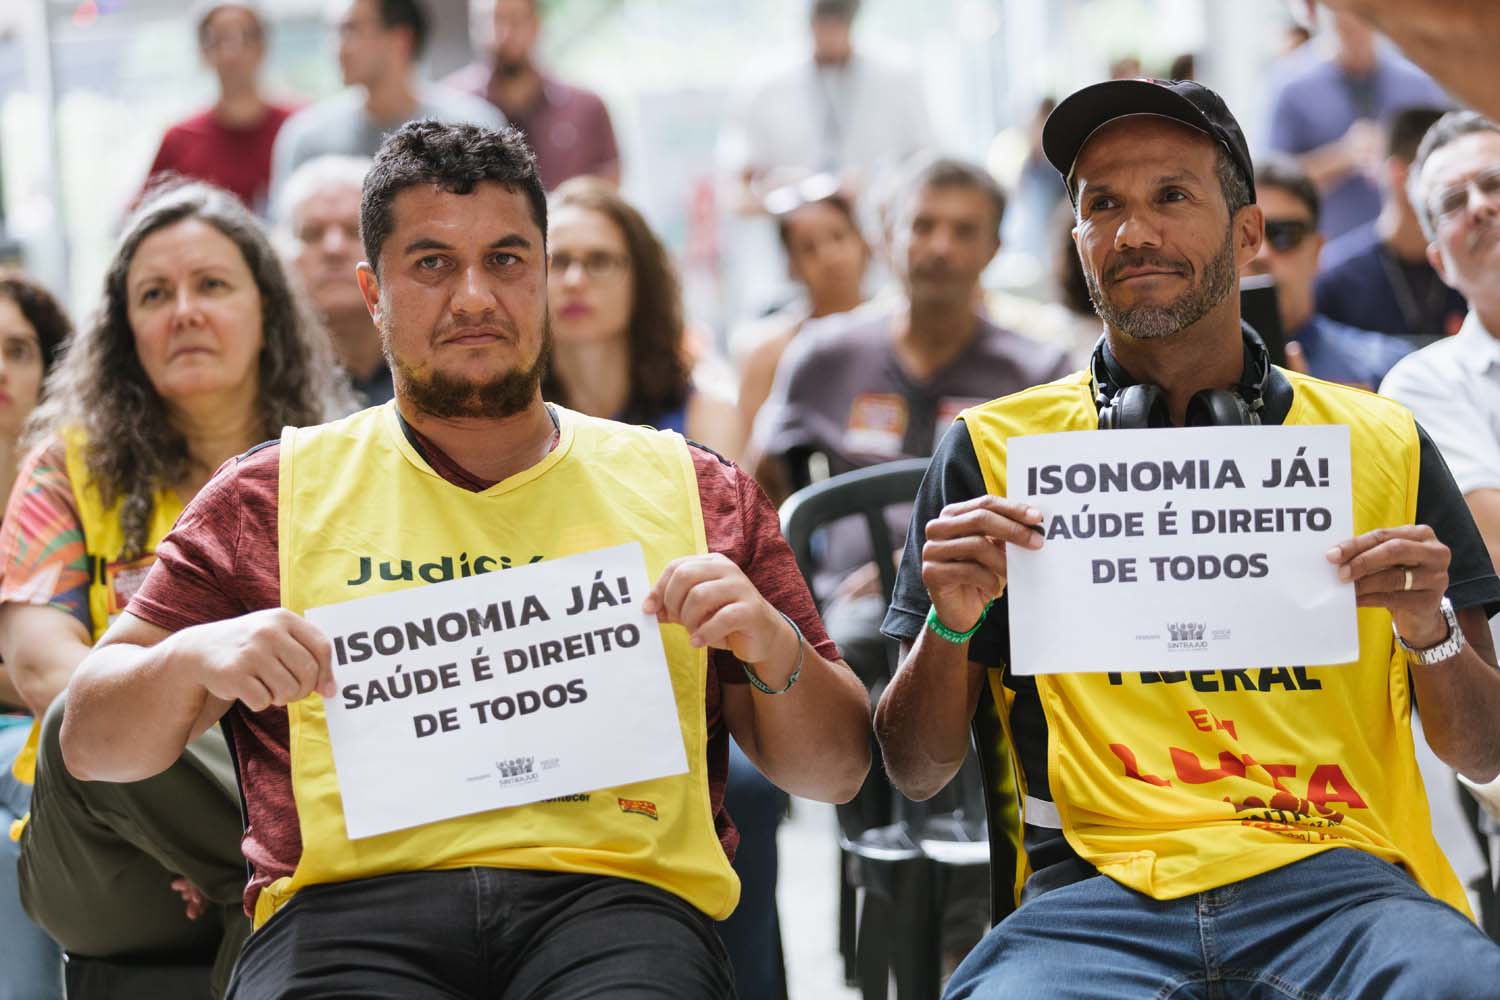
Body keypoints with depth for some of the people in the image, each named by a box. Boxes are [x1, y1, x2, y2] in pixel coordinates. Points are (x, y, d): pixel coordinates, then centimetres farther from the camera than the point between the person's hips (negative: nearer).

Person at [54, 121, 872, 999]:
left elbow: (835, 772, 18)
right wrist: (192, 657, -5)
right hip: (348, 904, 0)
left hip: (616, 892, 0)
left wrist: (772, 647, -2)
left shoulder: (692, 489, 19)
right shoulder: (275, 495, 17)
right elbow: (93, 744, 15)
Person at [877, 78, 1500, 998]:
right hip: (1097, 886, -1)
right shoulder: (994, 448, 13)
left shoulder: (1382, 445, 15)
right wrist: (950, 623, -7)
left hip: (1332, 877, 1)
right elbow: (917, 771, 12)